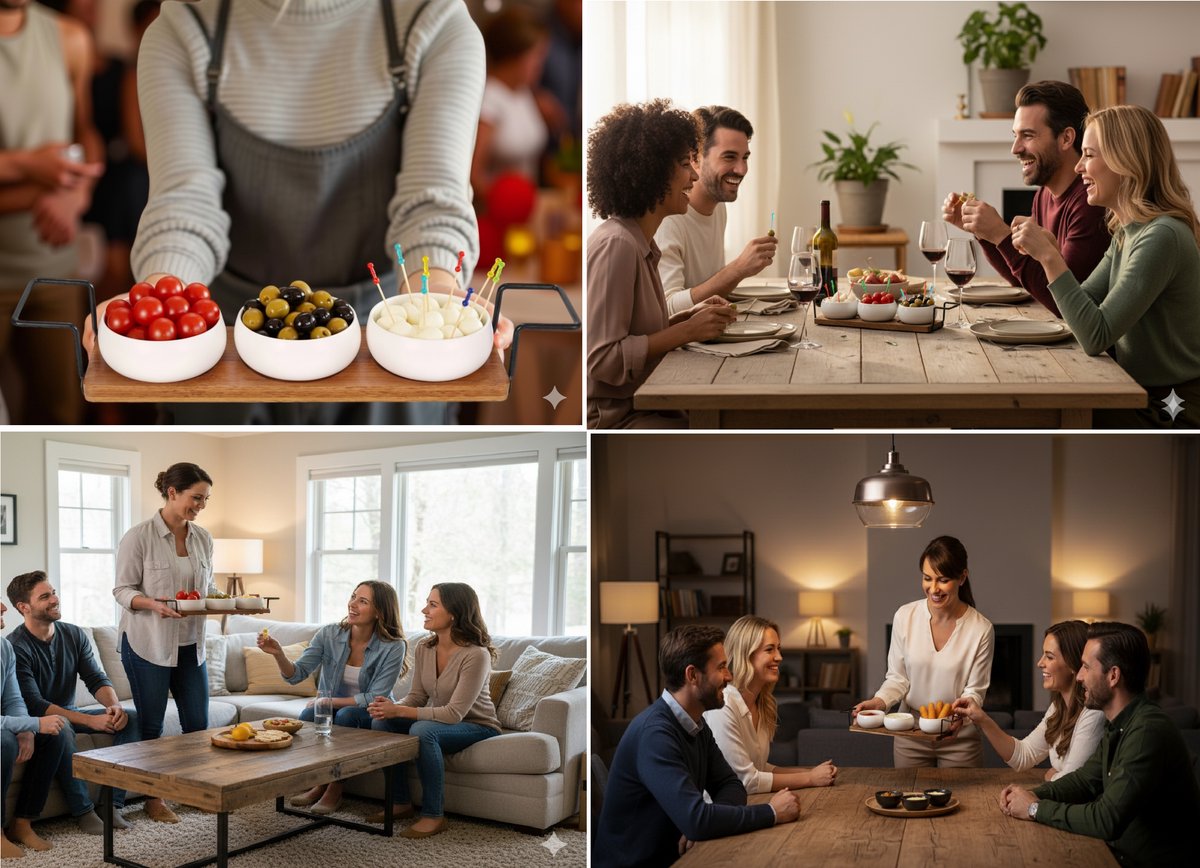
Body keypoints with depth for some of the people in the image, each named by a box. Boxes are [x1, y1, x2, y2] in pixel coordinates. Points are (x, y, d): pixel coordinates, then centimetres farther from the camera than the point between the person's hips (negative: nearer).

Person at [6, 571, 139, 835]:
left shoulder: (74, 635, 1)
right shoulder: (15, 647, -19)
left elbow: (97, 679, -2)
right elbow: (34, 705, -25)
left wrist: (114, 705, -26)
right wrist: (90, 720, -32)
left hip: (70, 714, 7)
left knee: (130, 719, -13)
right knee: (60, 729, -39)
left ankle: (111, 804, -17)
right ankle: (83, 810, -29)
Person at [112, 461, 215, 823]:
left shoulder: (203, 538, 5)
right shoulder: (138, 537, -12)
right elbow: (123, 590, -10)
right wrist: (153, 604, -28)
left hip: (190, 643, 5)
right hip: (148, 643, -5)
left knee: (198, 725, 7)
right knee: (151, 725, 5)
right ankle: (153, 799, 18)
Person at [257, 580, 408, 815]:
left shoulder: (393, 647, -19)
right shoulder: (329, 634, -11)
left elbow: (375, 698, -20)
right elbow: (296, 674, -13)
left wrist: (329, 701, -22)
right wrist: (278, 654, -33)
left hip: (371, 716, -3)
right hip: (333, 708, 3)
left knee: (346, 715, -33)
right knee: (308, 714, -28)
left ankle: (335, 788, -16)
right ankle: (318, 783, -7)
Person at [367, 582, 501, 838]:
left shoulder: (476, 655, -26)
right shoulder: (424, 648, -3)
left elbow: (454, 713, -28)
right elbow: (417, 696, 3)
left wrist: (399, 711, -30)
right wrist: (391, 707, -20)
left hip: (477, 727, -7)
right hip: (436, 720, 7)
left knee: (422, 730, -34)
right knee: (381, 721, -14)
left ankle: (433, 816, -23)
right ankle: (400, 802, -2)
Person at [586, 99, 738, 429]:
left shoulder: (639, 242, 12)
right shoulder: (616, 245, -18)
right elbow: (603, 359, -22)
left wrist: (691, 316, 4)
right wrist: (687, 331, -18)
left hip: (638, 404, 9)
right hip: (611, 418, -9)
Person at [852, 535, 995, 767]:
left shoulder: (981, 629, -14)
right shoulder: (905, 617, -9)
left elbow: (974, 691, -8)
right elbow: (897, 678, -1)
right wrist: (879, 701, -21)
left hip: (959, 739, -1)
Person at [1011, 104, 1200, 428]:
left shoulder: (1162, 237, -22)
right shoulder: (1127, 233, 8)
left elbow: (1095, 338, -25)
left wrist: (1050, 257, -24)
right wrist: (1048, 251, -5)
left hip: (1174, 411, -8)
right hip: (1143, 395, 8)